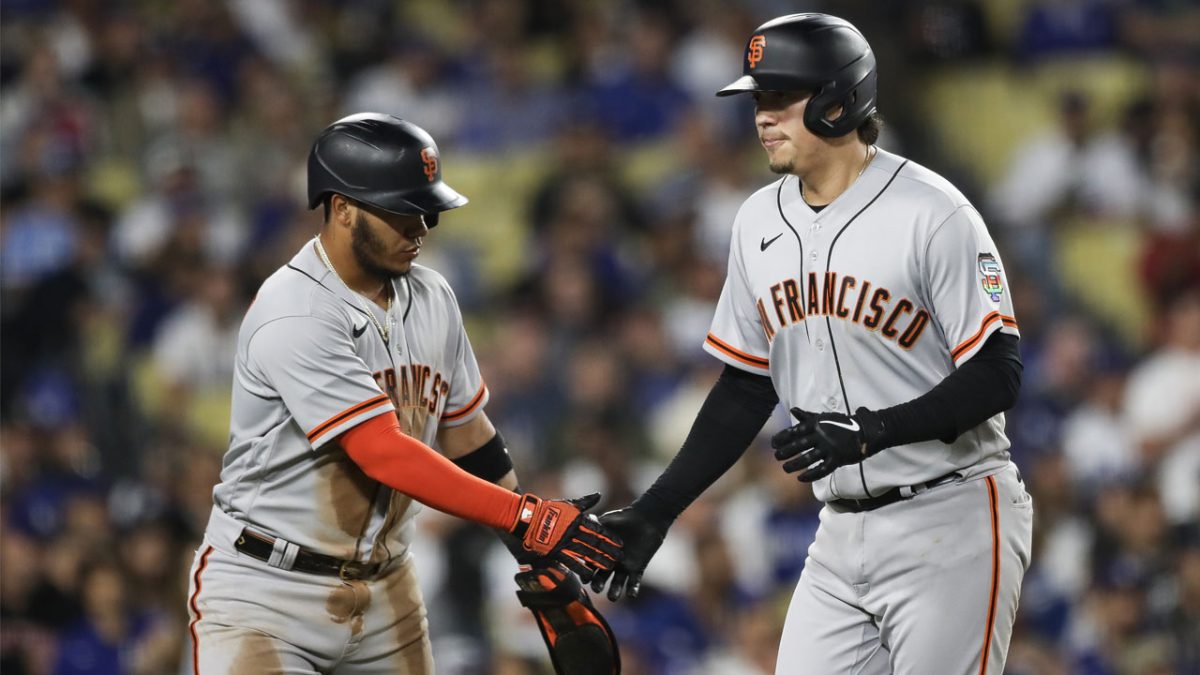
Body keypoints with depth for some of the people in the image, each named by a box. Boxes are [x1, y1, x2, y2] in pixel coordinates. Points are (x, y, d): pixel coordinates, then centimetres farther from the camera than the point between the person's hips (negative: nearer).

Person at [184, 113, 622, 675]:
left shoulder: (430, 299, 5)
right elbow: (385, 456, -26)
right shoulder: (294, 318, -21)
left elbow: (466, 436, 14)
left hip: (385, 595, 7)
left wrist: (544, 560, 8)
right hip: (264, 591, -7)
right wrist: (528, 518, -29)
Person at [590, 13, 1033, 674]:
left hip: (951, 525, -6)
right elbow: (745, 388, 15)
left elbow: (996, 374, -14)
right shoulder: (760, 223, 8)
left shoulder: (932, 212, -13)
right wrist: (653, 513, 9)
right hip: (842, 536, 6)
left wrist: (870, 432, -25)